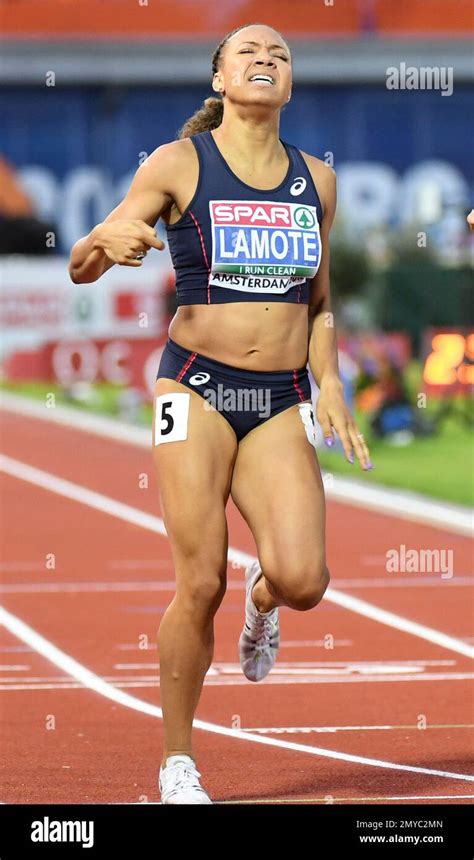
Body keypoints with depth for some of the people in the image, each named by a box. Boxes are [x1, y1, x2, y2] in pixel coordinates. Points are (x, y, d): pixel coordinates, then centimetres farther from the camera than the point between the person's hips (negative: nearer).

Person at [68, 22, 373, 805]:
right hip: (197, 388, -3)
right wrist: (110, 239, -24)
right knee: (200, 585, -8)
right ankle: (177, 763, 10)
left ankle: (262, 599, 23)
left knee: (302, 579, -16)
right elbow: (81, 268, -1)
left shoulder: (316, 180, 10)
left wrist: (329, 385, 7)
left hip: (280, 402, 3)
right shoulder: (180, 165, -2)